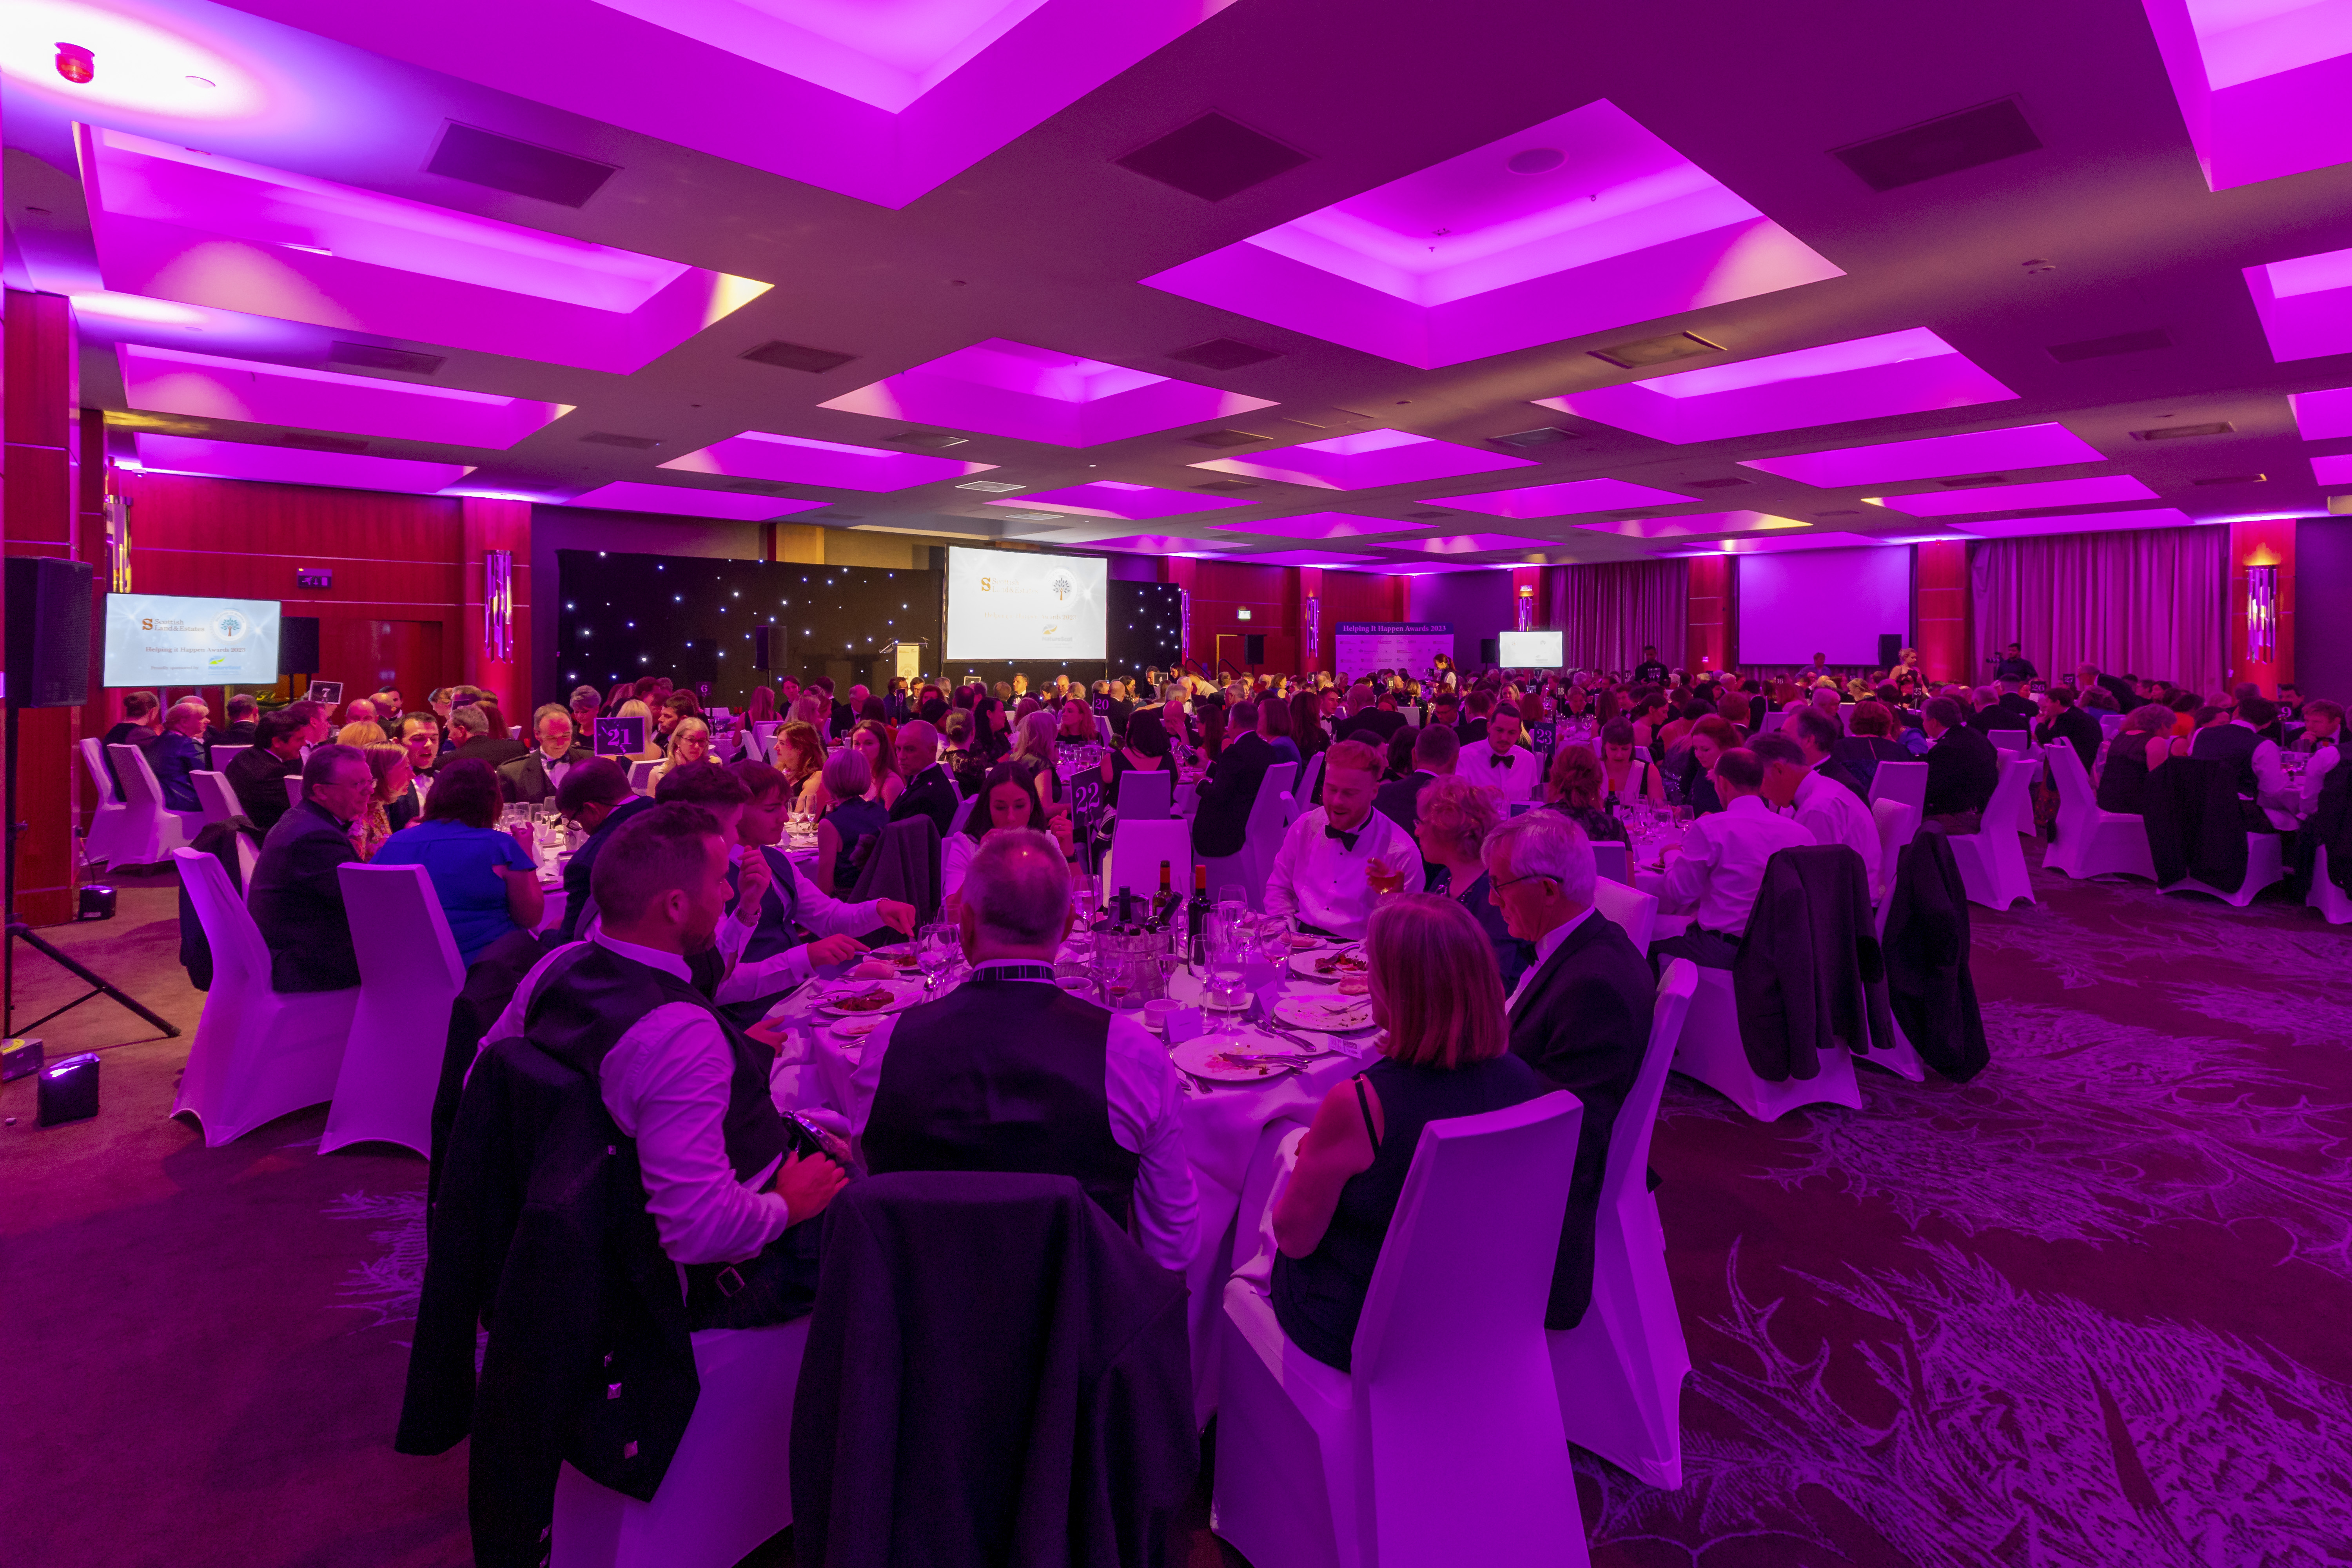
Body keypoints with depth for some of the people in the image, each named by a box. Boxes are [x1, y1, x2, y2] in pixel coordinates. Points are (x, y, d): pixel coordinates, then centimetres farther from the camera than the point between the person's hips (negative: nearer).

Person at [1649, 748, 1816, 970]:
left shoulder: (1708, 828, -15)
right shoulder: (1802, 834, 0)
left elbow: (1681, 893, -7)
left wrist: (1672, 855, 14)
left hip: (1722, 951, -6)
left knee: (1649, 944, 14)